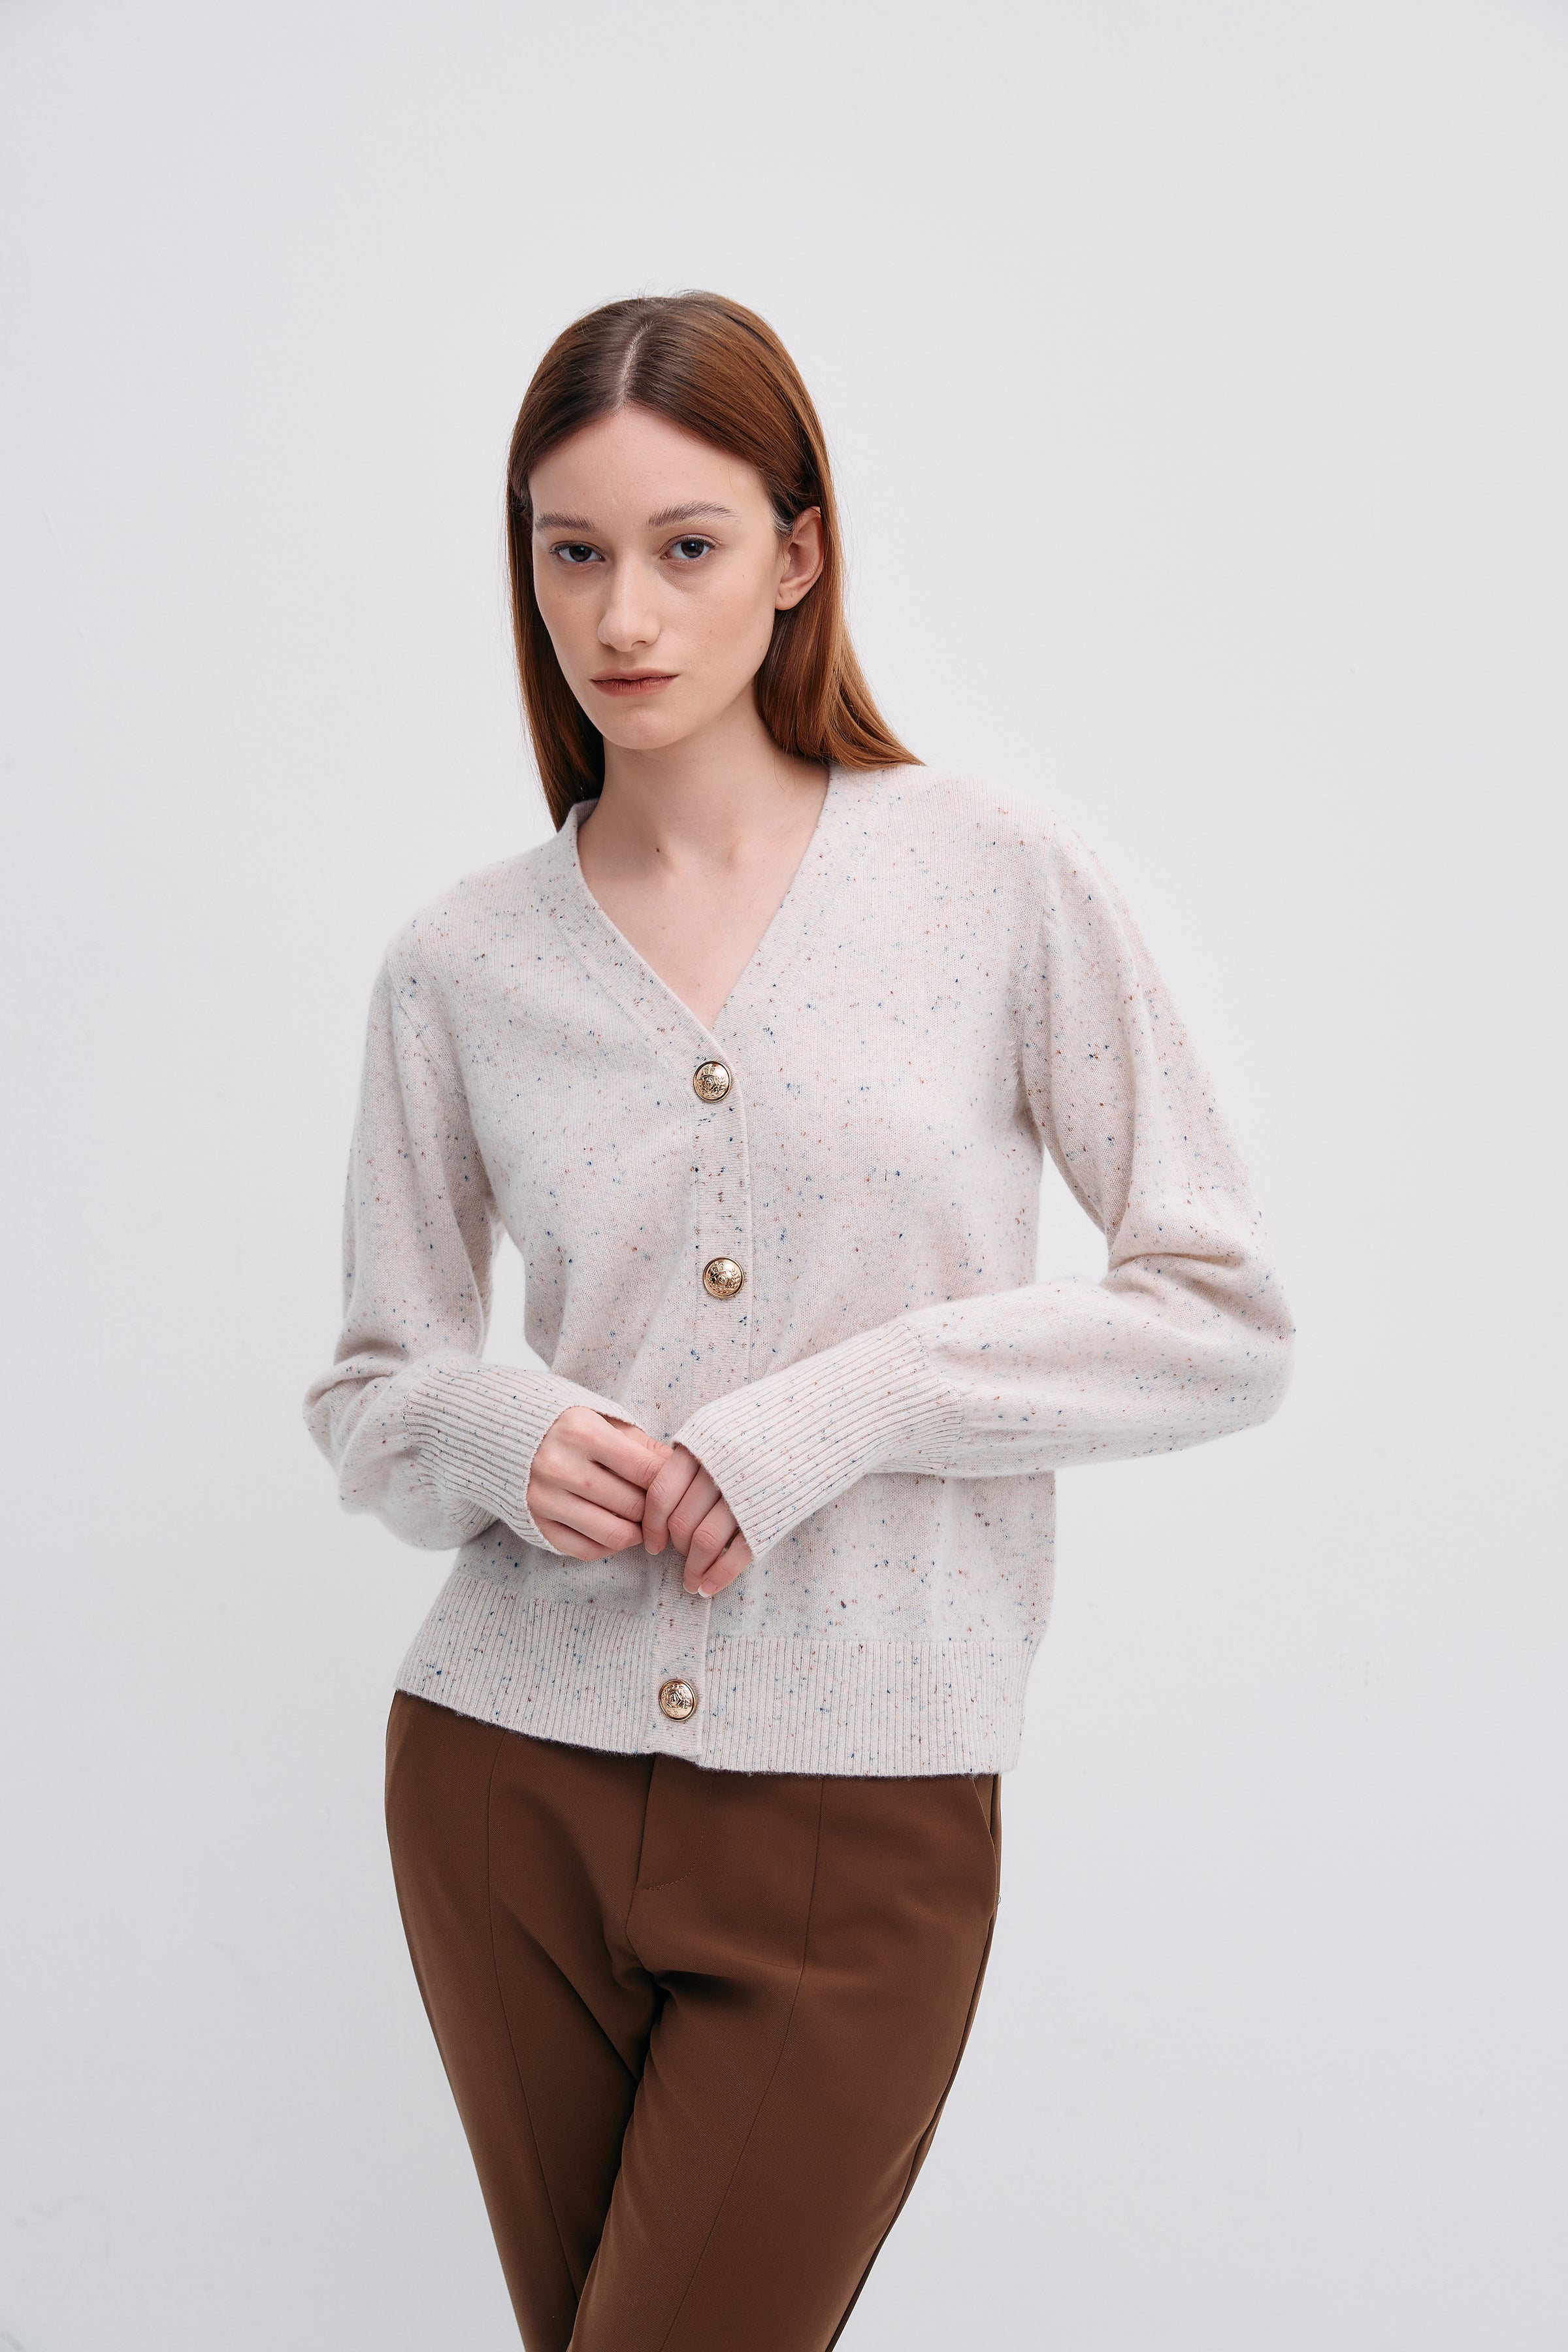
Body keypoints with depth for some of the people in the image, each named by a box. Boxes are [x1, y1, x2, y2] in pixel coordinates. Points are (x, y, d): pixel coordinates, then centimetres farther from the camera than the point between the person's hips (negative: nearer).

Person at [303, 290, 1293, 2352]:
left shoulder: (998, 878, -5)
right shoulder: (460, 966, 1)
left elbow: (1228, 1322, -5)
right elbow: (374, 1390, 9)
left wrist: (834, 1412, -15)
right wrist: (506, 1442, -14)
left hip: (864, 1817, -2)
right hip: (511, 1783, 3)